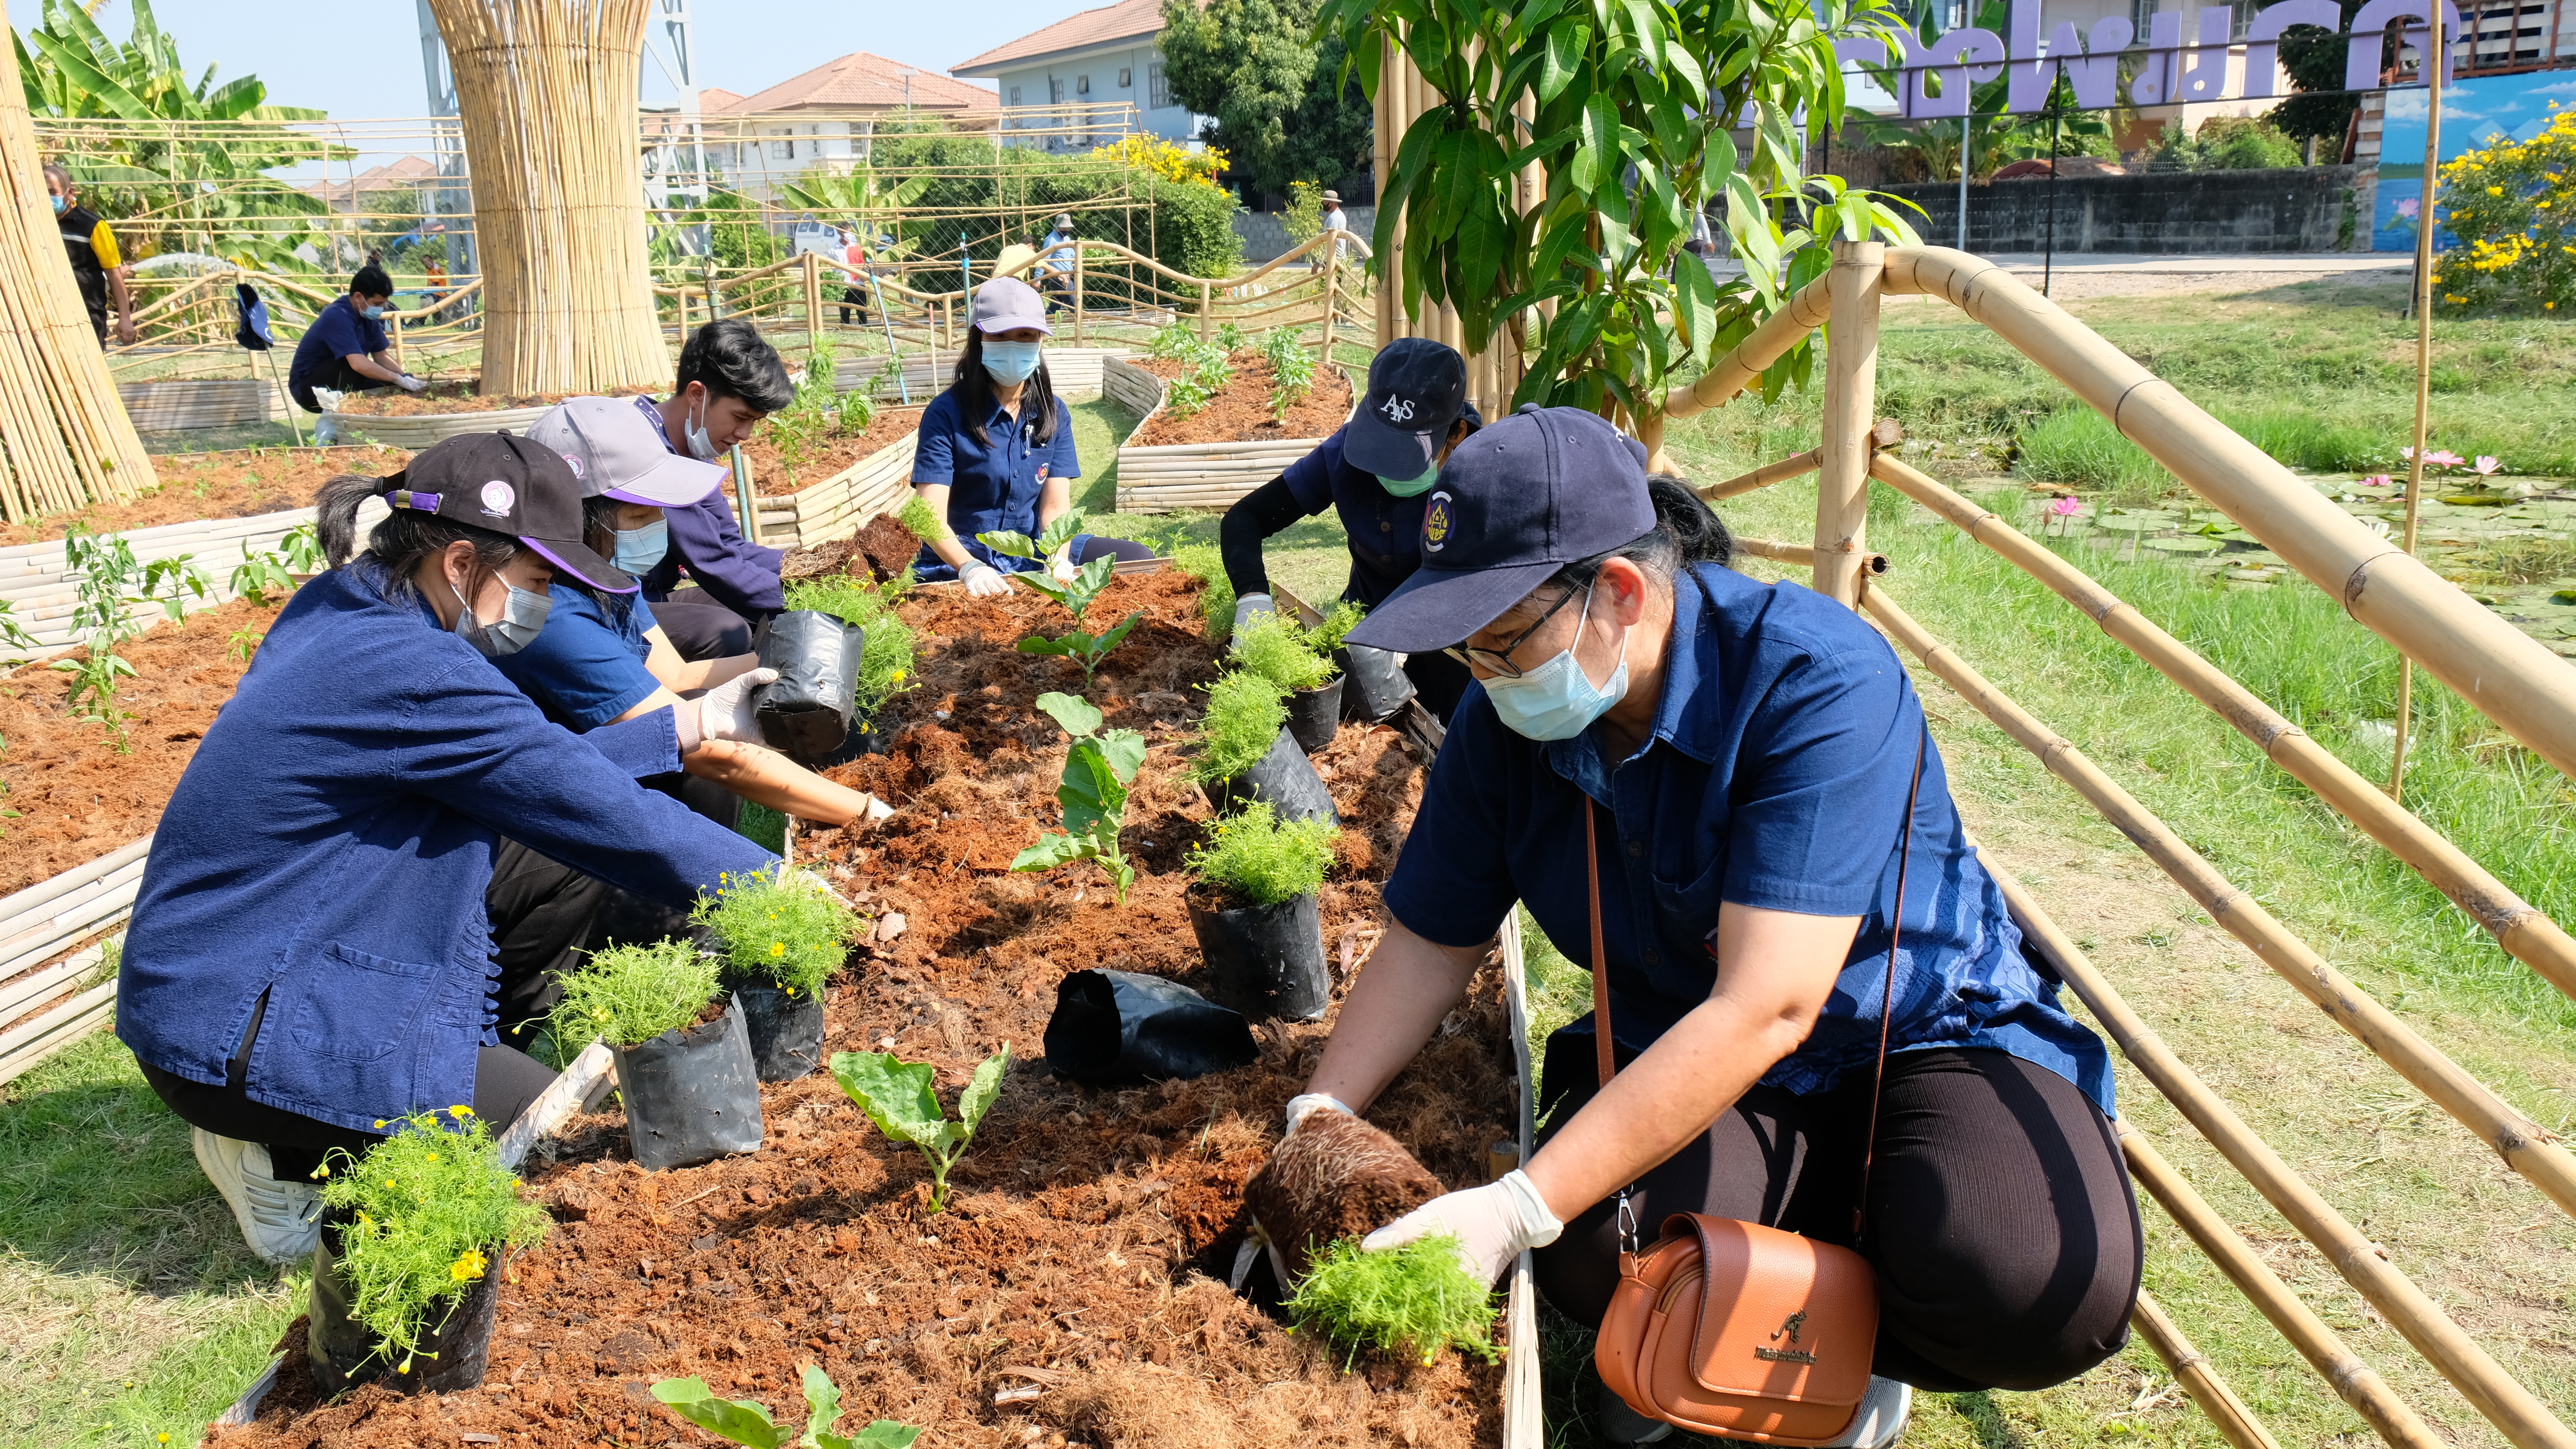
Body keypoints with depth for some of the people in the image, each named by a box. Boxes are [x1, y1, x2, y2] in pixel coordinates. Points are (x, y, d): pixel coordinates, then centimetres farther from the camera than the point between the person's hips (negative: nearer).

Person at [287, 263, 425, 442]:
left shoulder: (368, 317, 0)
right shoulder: (338, 317, -27)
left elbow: (382, 356, 2)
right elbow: (359, 364, -38)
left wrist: (407, 379, -15)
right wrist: (400, 379, -33)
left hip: (341, 385, 9)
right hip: (308, 388, -9)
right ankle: (330, 425, -22)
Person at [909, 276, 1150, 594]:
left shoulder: (1053, 413, 5)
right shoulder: (946, 414, -10)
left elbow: (1055, 506, -3)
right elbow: (931, 515, -18)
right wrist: (971, 568, -37)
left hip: (1034, 553, 5)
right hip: (960, 561, -5)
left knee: (1138, 558, -8)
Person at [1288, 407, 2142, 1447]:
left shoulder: (1816, 682, -27)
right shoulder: (1503, 724, -8)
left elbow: (1767, 1008, -34)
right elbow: (1429, 944, 3)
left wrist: (1521, 1208, -37)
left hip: (1925, 1037, -3)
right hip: (1685, 1065, 3)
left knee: (2041, 1288, -32)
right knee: (1594, 1253, -30)